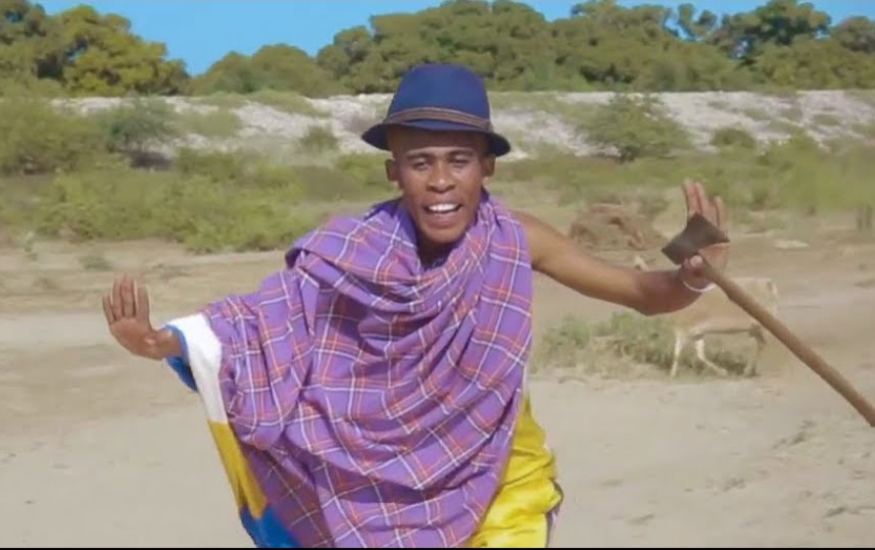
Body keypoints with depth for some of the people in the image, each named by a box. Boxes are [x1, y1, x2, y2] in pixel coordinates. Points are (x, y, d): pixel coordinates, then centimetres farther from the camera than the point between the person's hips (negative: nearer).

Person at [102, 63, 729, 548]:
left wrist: (692, 277, -38)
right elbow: (266, 319, -19)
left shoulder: (515, 242, -19)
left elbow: (641, 292, -15)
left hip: (501, 479, 0)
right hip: (390, 484, 1)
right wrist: (161, 341, -36)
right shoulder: (352, 253, -20)